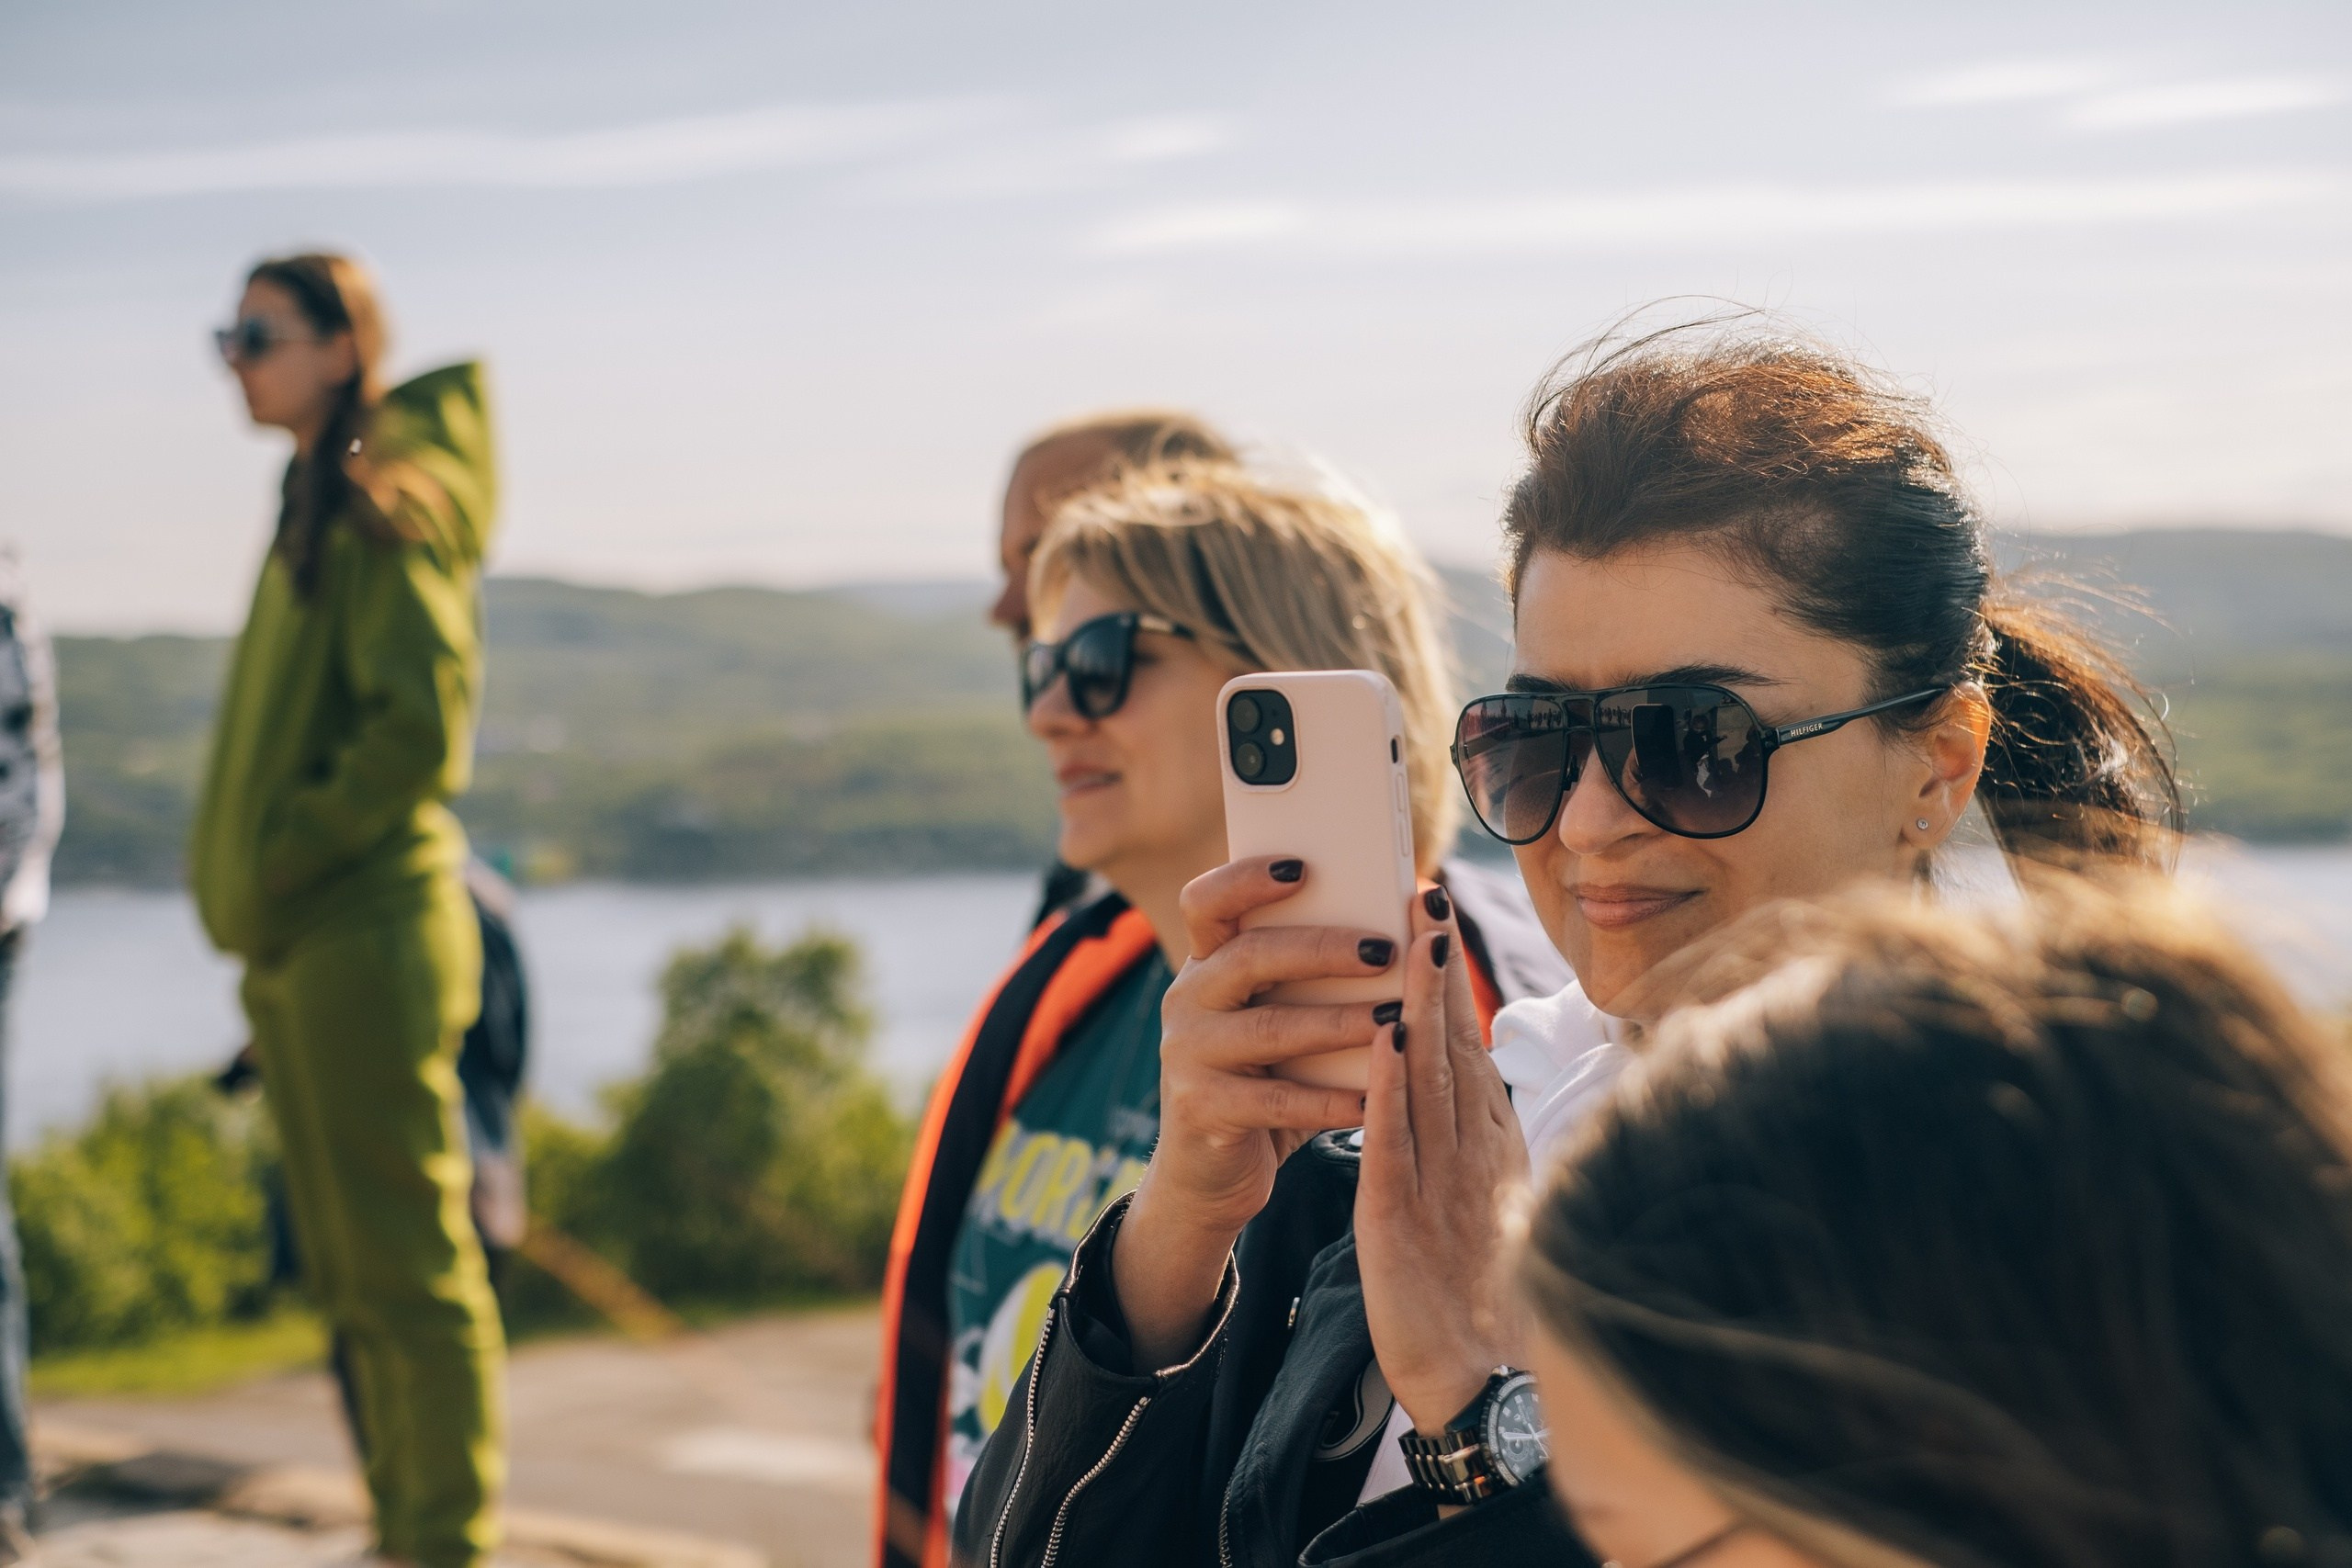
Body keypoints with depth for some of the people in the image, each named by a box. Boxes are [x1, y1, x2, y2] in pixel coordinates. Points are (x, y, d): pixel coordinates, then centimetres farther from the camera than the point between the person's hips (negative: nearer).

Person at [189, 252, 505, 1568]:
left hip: (367, 928, -10)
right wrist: (252, 885, 13)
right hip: (302, 939, 10)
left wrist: (281, 864, -15)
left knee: (409, 1262, -3)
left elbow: (420, 728, -19)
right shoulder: (317, 506, 16)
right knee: (348, 1268, 14)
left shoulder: (389, 510, -12)